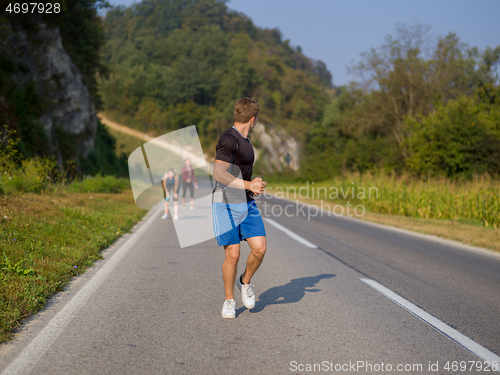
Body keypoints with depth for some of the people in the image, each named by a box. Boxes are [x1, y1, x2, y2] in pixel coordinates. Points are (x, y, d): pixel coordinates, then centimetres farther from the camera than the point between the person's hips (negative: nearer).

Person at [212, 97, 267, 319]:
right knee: (232, 255, -5)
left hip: (247, 203, 8)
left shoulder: (243, 139, 16)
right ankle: (229, 300, 14)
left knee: (259, 249, -4)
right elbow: (218, 173, -24)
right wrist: (248, 185, -26)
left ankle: (245, 282, 23)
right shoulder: (228, 140, -15)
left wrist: (253, 184, 29)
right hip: (226, 204, -8)